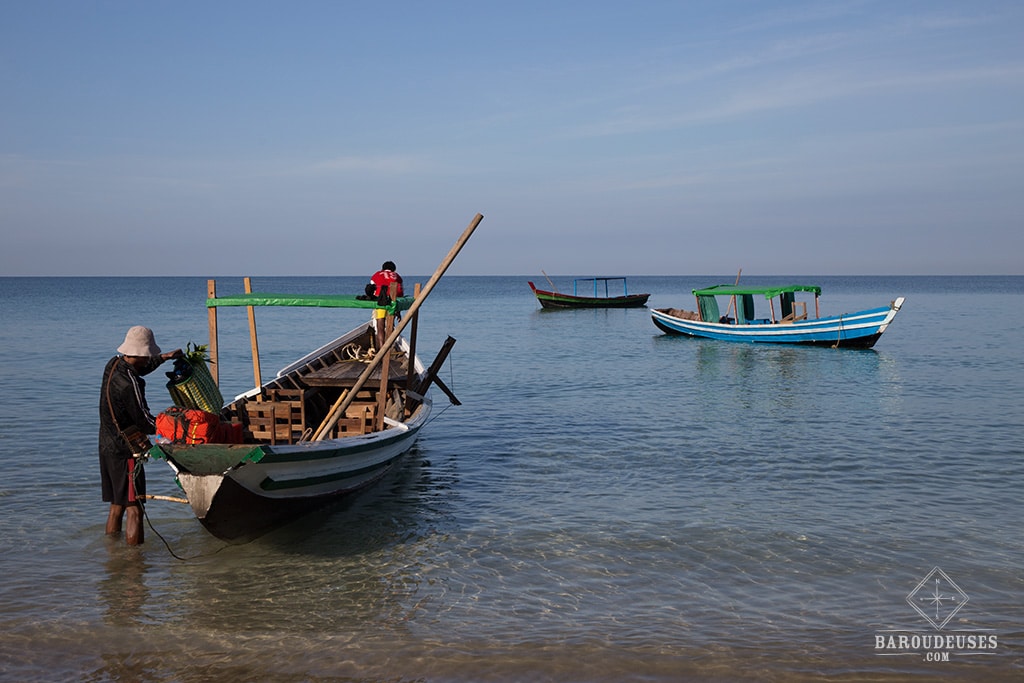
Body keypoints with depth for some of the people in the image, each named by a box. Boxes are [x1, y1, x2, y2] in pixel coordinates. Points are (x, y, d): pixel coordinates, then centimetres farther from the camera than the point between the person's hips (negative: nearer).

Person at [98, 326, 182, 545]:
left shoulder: (113, 365, 4)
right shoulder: (129, 385, -24)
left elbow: (139, 369, 28)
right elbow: (145, 423, -20)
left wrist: (164, 357, 26)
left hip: (107, 447, 10)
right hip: (125, 451, -10)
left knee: (116, 505, 20)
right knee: (134, 509, -6)